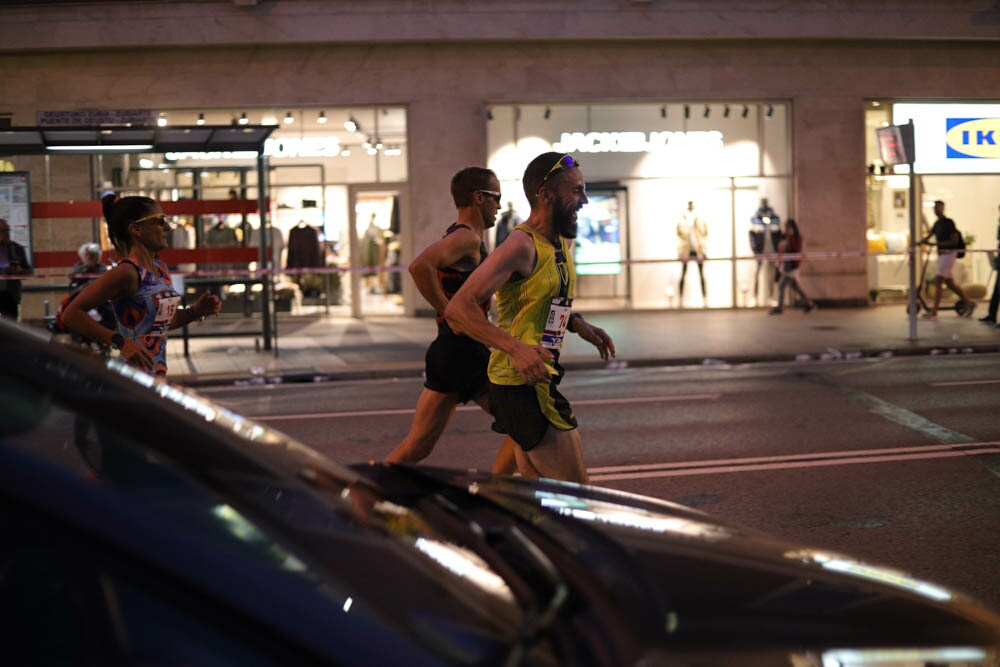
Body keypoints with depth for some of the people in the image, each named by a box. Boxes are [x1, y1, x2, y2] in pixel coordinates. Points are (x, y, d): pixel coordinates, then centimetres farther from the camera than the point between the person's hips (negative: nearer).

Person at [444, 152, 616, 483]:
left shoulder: (561, 243, 12)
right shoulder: (522, 245, -17)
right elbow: (458, 308, -24)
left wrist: (579, 325, 9)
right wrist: (514, 347, -34)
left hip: (540, 379, 10)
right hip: (522, 385, -10)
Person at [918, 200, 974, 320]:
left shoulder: (949, 222, -11)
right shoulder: (937, 223, 13)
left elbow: (955, 240, -16)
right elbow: (929, 236, 23)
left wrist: (939, 244, -23)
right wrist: (920, 242, 6)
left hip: (949, 254, -9)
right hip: (941, 254, 9)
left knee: (938, 281, -12)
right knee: (950, 283, 12)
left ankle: (934, 312, -12)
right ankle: (970, 303, 25)